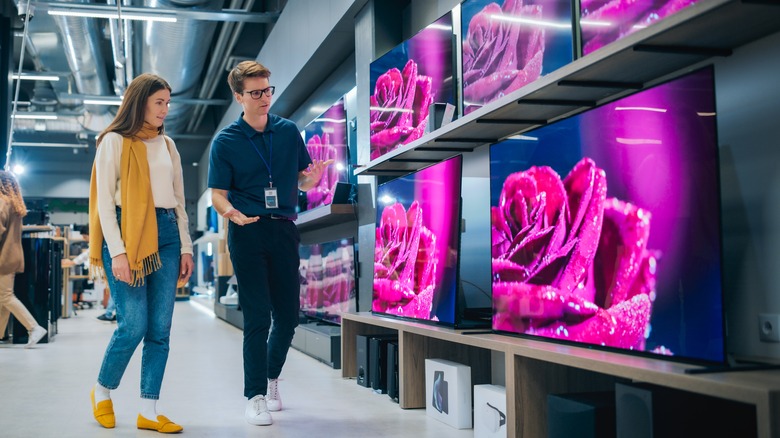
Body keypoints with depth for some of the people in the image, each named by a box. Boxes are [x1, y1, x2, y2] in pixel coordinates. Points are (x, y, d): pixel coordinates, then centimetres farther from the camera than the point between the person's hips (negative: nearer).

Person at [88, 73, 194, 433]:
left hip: (165, 234, 5)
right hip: (128, 233, -5)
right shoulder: (115, 141, 1)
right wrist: (117, 251, -14)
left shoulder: (167, 145, 17)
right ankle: (102, 392, 17)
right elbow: (104, 201, -6)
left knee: (160, 329, 1)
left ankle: (149, 411, 8)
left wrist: (185, 247, 12)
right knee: (133, 325, -9)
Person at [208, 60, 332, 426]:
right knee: (257, 317, -6)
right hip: (247, 232, -3)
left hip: (284, 230, 3)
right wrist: (231, 213, -22)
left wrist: (312, 179, -11)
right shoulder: (226, 141, 0)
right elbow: (218, 193, 0)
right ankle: (255, 396, 6)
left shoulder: (289, 131, 9)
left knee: (288, 315, 8)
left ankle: (271, 378, 32)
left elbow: (302, 180, 13)